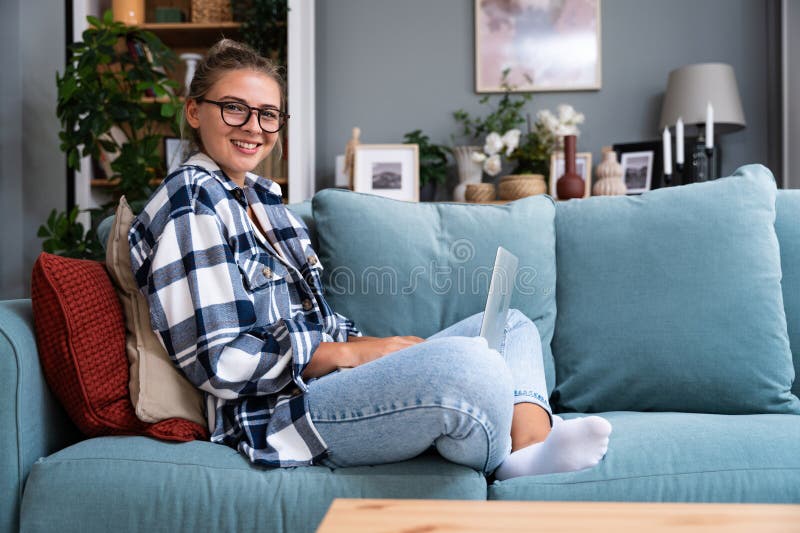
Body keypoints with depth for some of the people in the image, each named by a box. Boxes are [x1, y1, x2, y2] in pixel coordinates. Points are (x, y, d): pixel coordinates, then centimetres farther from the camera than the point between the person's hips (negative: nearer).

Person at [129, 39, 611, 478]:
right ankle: (510, 467, -1)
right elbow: (219, 362, -18)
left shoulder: (263, 197, 19)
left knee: (512, 323, 9)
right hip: (273, 412, -10)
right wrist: (351, 353, -15)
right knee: (467, 363, -34)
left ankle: (531, 442, -22)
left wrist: (369, 343, 0)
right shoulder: (191, 201, -10)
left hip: (321, 377, 10)